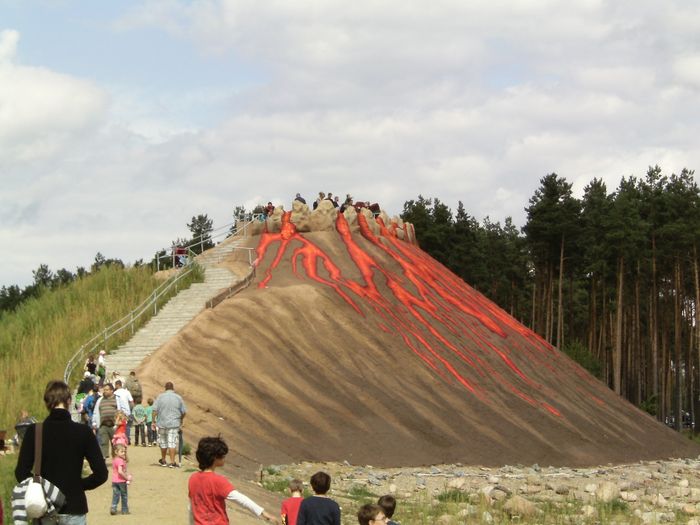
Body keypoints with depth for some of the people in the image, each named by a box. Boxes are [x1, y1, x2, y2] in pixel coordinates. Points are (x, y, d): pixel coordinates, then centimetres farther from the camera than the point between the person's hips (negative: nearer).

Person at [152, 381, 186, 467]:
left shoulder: (160, 397, -2)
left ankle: (163, 461, 29)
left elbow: (155, 410, -7)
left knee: (163, 442, 15)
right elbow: (184, 411, 4)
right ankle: (172, 462, -9)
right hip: (174, 424, -1)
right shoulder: (178, 398, 1)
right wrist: (181, 420, 21)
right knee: (172, 443, -3)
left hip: (162, 423, 1)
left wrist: (154, 421, 0)